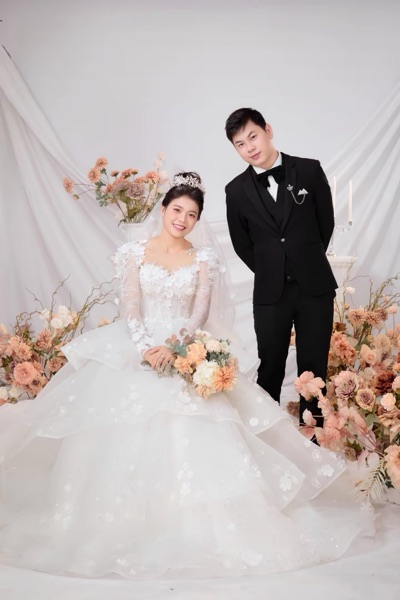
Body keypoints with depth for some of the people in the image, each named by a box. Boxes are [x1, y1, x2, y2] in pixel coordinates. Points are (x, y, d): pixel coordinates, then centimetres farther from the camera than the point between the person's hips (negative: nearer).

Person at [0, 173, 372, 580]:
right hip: (134, 348, 0)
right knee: (121, 420, -16)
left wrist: (173, 347, -21)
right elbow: (130, 308, -3)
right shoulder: (134, 252, 6)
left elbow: (200, 313, -3)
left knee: (192, 430, -19)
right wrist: (145, 348, -21)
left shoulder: (204, 259, 8)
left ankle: (196, 518, -8)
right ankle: (113, 513, -1)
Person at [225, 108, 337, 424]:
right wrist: (271, 272, 10)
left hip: (314, 286, 0)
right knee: (270, 367, 10)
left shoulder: (309, 170, -3)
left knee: (314, 366, 9)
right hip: (270, 292, 1)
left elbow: (326, 223, 6)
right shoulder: (237, 190, -1)